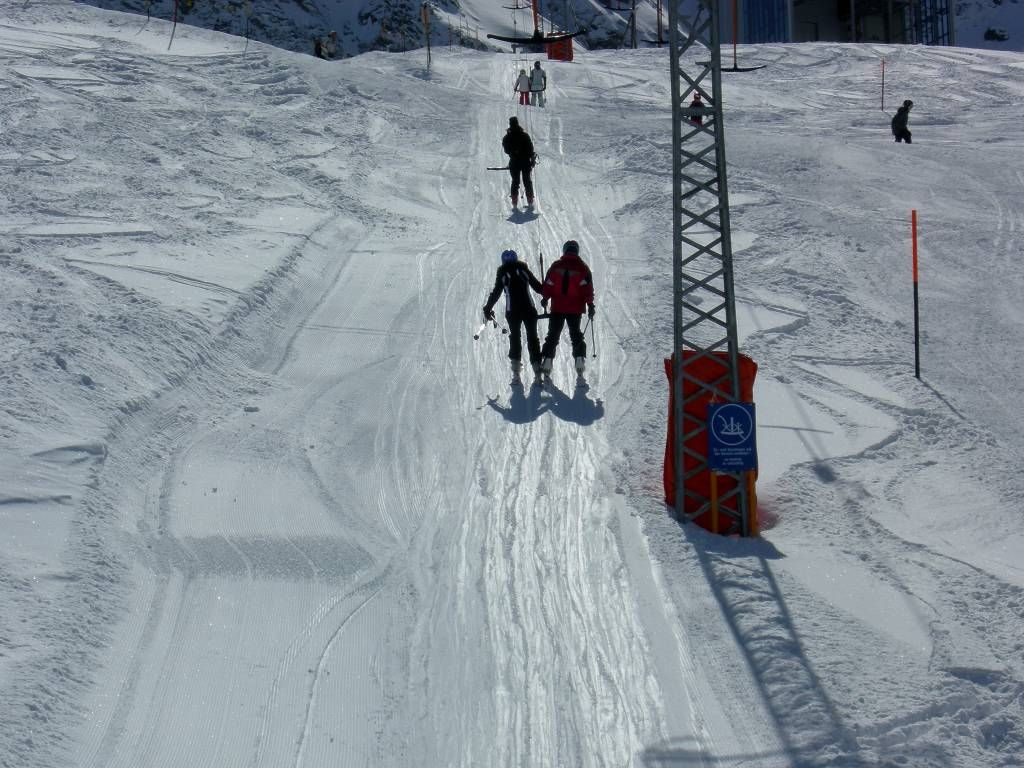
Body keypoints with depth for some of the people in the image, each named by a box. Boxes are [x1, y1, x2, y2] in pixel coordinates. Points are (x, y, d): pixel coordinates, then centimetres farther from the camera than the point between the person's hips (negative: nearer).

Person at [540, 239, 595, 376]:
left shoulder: (555, 266, 1)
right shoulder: (583, 268, -2)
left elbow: (548, 285, 2)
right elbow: (588, 288, -6)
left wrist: (545, 299, 18)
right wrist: (590, 305, -2)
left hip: (557, 308, 0)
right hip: (575, 308, 0)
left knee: (553, 334, 10)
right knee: (576, 334, 14)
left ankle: (547, 359, 2)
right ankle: (580, 359, 2)